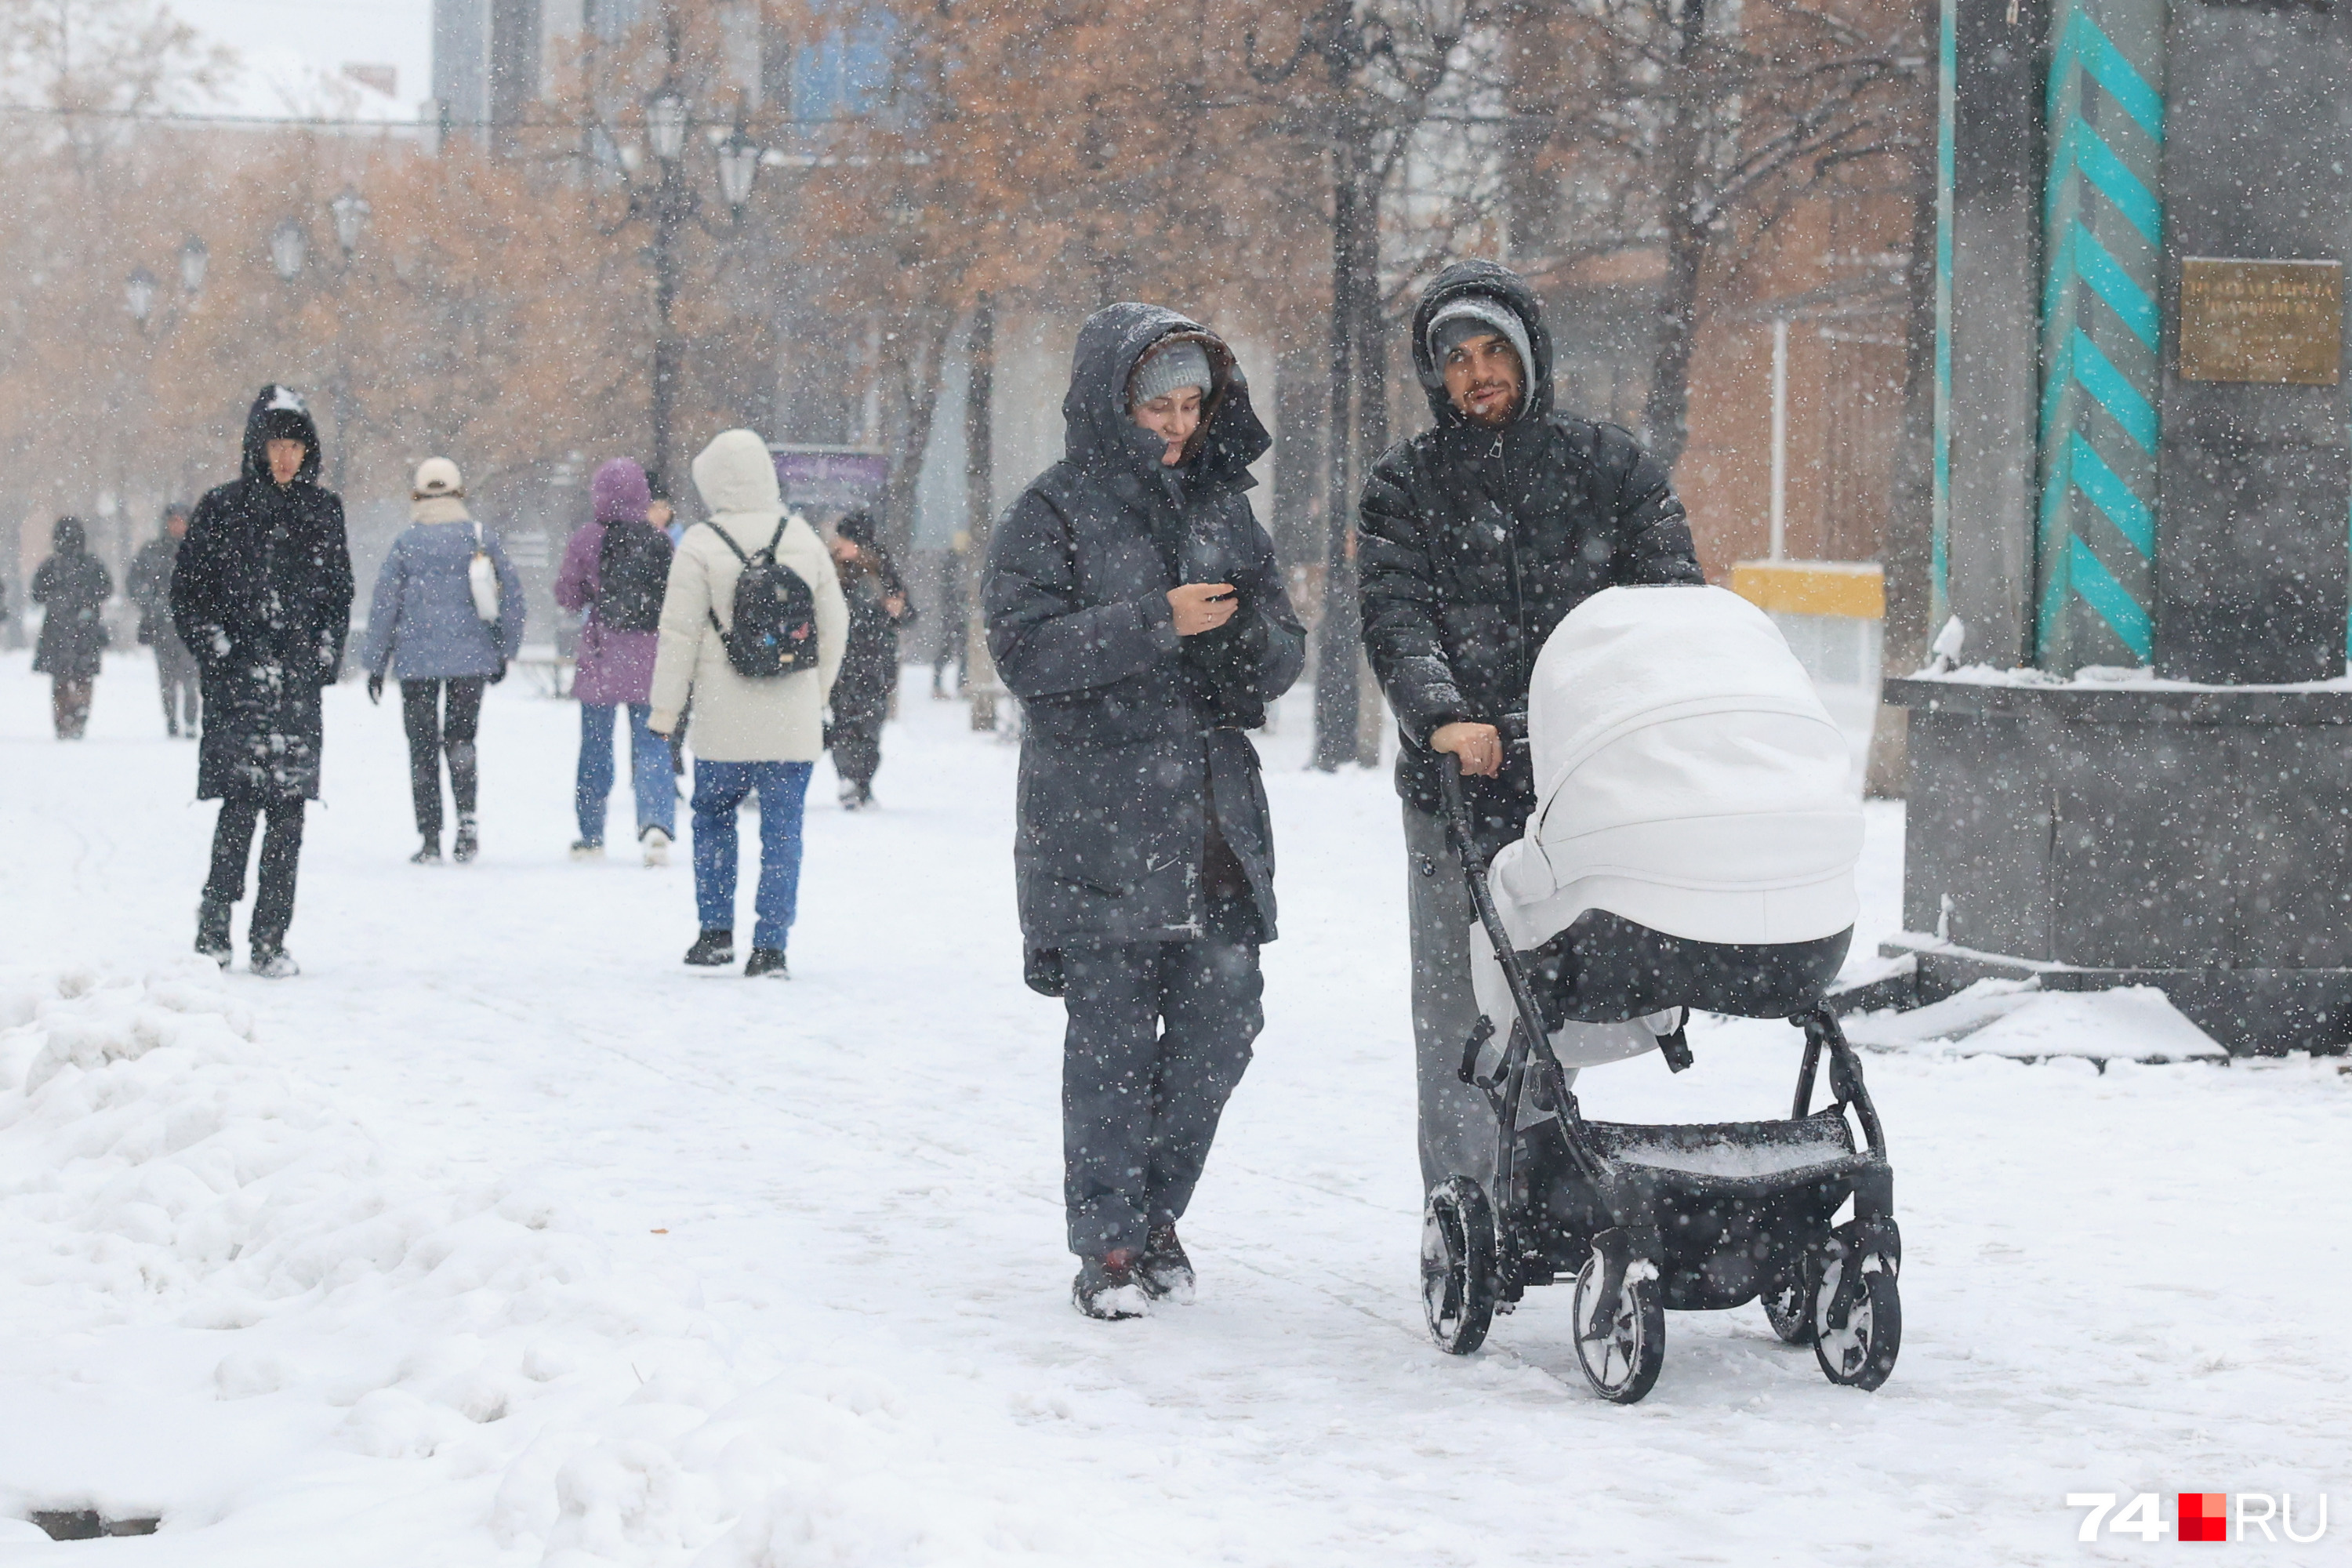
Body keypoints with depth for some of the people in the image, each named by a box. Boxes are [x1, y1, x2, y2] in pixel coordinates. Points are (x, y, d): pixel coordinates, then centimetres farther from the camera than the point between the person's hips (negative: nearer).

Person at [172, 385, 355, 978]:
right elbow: (187, 592, 6)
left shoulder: (324, 510, 12)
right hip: (238, 681, -3)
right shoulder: (221, 509, 3)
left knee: (289, 808, -2)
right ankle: (214, 928, -3)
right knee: (241, 800, -14)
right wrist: (217, 651, -5)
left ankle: (271, 939, 3)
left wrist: (326, 655, 7)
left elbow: (340, 591, 20)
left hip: (300, 681, 3)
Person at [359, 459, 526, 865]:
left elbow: (384, 606, -2)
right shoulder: (483, 539, 2)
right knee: (461, 739, 14)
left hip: (417, 661, -2)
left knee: (423, 749, 6)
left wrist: (376, 664, 5)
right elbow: (512, 597, 4)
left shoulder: (404, 544, -3)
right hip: (471, 659, 2)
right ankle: (467, 817, -9)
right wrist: (504, 652, 15)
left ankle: (430, 841, 2)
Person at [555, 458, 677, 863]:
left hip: (601, 657, 0)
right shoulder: (659, 540, -4)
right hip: (649, 658, 0)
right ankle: (656, 820, -20)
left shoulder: (587, 539, -6)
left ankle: (591, 834, 19)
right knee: (651, 745, 3)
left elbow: (566, 595, 1)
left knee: (595, 746, 12)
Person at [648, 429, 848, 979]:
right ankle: (771, 945, -1)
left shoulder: (701, 546, -7)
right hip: (794, 723, 2)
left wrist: (666, 707, 2)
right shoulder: (804, 539, 5)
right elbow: (835, 624, 11)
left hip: (725, 724, -2)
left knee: (713, 815, 16)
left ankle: (716, 933, 15)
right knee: (783, 827, 4)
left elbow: (680, 634, -6)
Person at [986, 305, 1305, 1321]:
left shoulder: (1225, 510, 15)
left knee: (1223, 1022, 2)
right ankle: (1108, 1242, 5)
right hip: (1098, 823, -5)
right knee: (1111, 1036, -3)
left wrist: (1247, 636, -9)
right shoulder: (1054, 514, -1)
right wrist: (1157, 623, -18)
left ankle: (1156, 1209, 20)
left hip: (1218, 814, 5)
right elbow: (1025, 649, -12)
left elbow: (1283, 659, 15)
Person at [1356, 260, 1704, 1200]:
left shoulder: (1612, 470, 10)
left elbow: (1673, 602, 3)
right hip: (1455, 783, 0)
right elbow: (1396, 619, -7)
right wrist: (1443, 716, -26)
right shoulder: (1404, 487, 8)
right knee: (1458, 1006, -2)